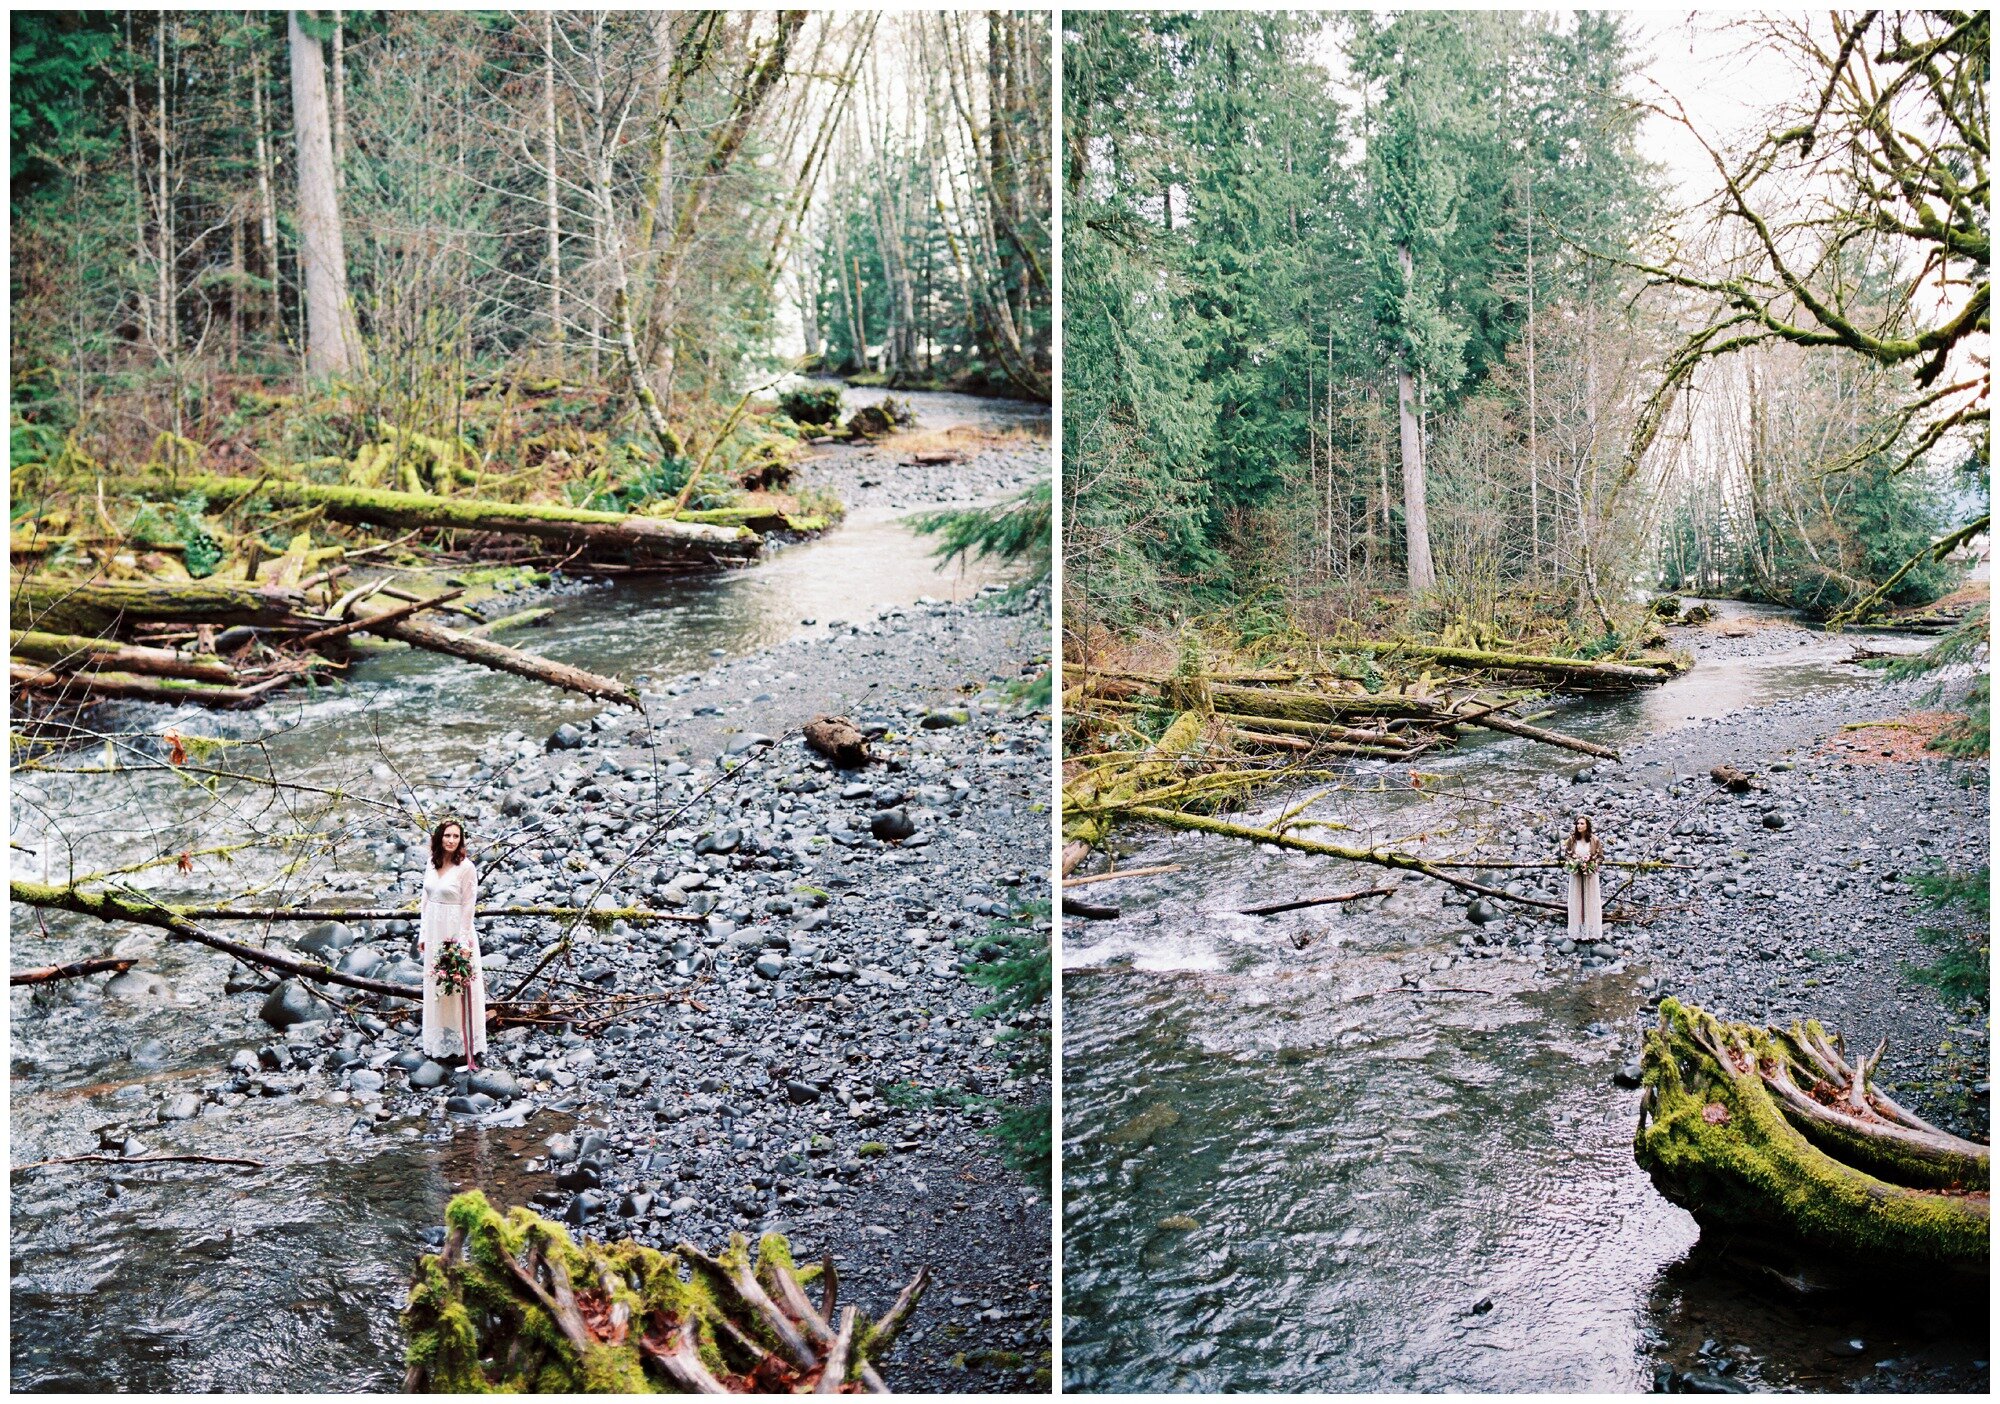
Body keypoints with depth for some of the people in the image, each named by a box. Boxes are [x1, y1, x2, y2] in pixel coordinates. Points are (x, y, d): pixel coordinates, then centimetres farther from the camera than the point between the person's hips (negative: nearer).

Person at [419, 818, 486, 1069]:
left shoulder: (466, 867, -12)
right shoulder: (432, 864, 6)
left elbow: (468, 907, -12)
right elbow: (426, 901, 12)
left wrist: (463, 942, -15)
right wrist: (422, 935, 10)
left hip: (456, 933, -6)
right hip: (434, 933, 6)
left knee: (459, 989, 0)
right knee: (435, 988, 13)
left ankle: (463, 1044, 8)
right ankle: (440, 1043, 25)